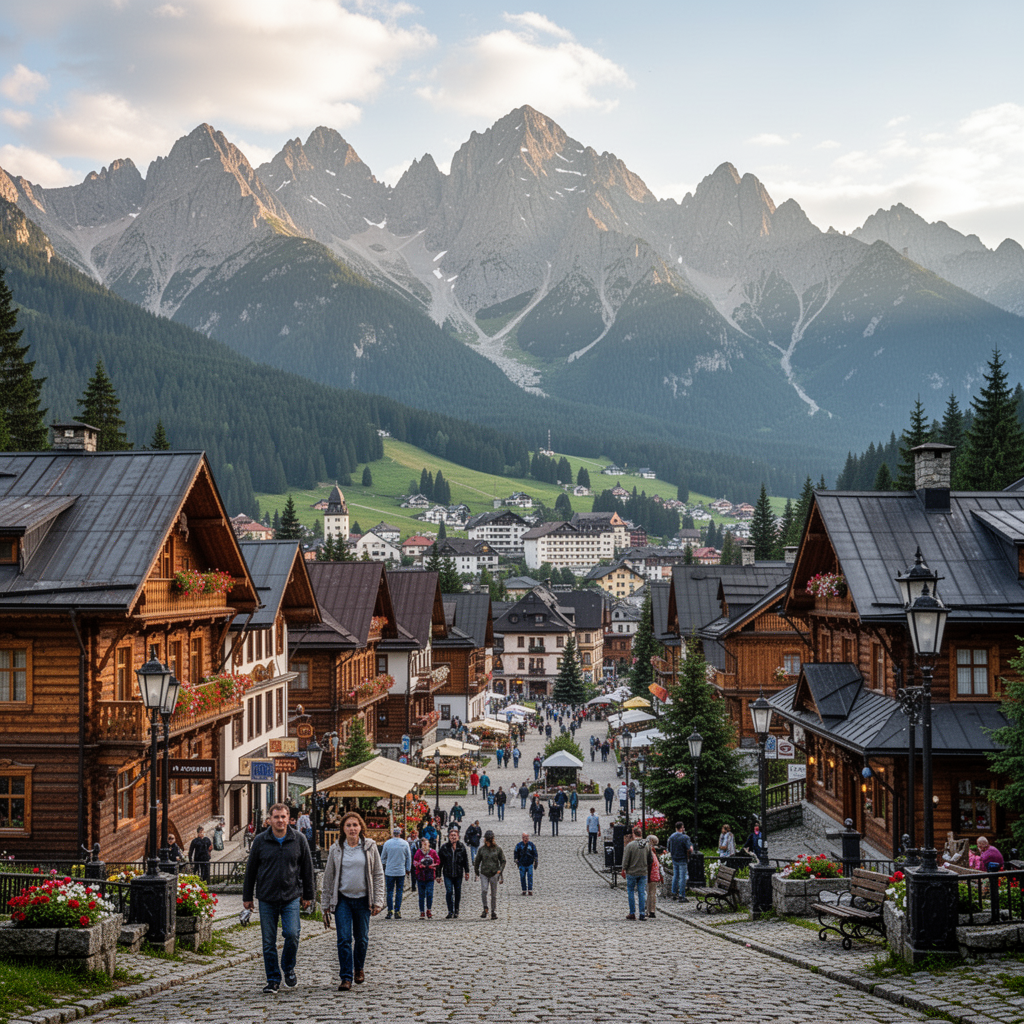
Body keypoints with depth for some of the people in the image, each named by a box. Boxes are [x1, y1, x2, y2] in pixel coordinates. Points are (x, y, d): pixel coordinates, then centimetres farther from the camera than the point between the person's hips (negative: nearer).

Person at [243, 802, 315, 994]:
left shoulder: (299, 840, 2)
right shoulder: (260, 841, 1)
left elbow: (307, 868, 10)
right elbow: (250, 869, 8)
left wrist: (307, 895, 11)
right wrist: (247, 897, 9)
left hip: (291, 897, -1)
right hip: (267, 899, 1)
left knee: (292, 934, -13)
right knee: (269, 942, 3)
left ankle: (288, 968, 14)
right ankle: (273, 979, 15)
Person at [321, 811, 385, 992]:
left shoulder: (370, 847, 1)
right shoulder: (336, 849, 2)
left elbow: (378, 874, 4)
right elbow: (328, 877, 7)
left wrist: (378, 901, -3)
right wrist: (326, 906, 6)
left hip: (363, 899, 1)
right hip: (342, 899, 0)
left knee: (362, 938, 10)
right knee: (344, 939, -9)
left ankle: (358, 968, 34)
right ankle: (346, 977, -3)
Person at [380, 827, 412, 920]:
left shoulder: (387, 843, -2)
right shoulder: (405, 844, -1)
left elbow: (383, 858, 8)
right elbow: (409, 857, 6)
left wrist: (384, 865, 26)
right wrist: (408, 869, 16)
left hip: (389, 871, 0)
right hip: (401, 872, 0)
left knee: (390, 892, 5)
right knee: (399, 892, 6)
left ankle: (389, 912, 3)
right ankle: (397, 912, 3)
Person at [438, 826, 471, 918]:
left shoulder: (462, 847, 1)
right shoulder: (444, 847, -3)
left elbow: (466, 860, 8)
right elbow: (440, 861, 2)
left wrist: (467, 872, 6)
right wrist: (438, 875, 1)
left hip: (458, 874, 1)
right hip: (447, 874, -1)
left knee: (458, 892, 9)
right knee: (449, 891, -11)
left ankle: (456, 910, 25)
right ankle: (450, 911, -5)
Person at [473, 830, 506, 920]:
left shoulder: (498, 849, 2)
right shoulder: (481, 849, 4)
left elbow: (503, 861, 8)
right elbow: (477, 861, 15)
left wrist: (500, 870, -5)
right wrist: (476, 872, 16)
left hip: (494, 874, 0)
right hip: (484, 873, 0)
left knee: (494, 894, 3)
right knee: (483, 890, -19)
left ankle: (494, 912, 12)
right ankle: (485, 909, -7)